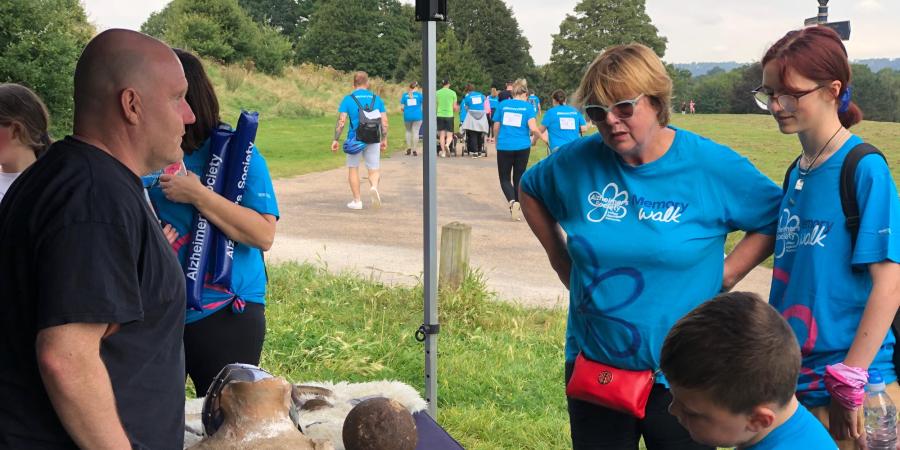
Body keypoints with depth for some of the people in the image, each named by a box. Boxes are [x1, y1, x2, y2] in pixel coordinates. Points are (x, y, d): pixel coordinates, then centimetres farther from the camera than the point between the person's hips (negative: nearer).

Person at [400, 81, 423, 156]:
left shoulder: (405, 95, 4)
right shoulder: (419, 94, -1)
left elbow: (402, 108, 3)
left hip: (407, 116, 2)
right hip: (417, 116, -2)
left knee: (408, 131, 18)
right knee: (415, 132, 3)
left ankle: (408, 148, 12)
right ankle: (414, 150, 1)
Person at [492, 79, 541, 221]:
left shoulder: (502, 104, 3)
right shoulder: (527, 106, -2)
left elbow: (496, 127, 7)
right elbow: (533, 128, -13)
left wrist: (497, 141, 26)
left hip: (504, 147, 0)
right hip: (522, 147, 0)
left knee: (505, 178, 8)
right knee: (518, 178, 14)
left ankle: (512, 201, -19)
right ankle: (518, 209, 17)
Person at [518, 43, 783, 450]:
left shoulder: (712, 166, -11)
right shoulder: (579, 161, -4)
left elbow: (778, 219, -1)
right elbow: (529, 190, 16)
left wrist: (725, 274, -10)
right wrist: (562, 260, 8)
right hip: (592, 366, 3)